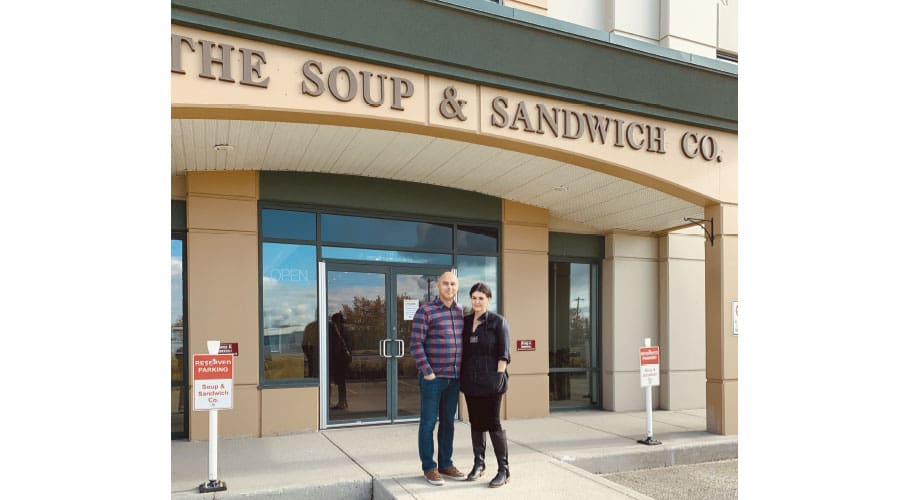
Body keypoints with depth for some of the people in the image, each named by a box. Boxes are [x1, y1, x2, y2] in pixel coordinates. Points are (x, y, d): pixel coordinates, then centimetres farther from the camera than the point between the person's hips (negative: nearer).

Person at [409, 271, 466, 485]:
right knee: (428, 422, 3)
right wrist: (427, 372, -16)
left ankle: (445, 465, 23)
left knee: (448, 422, 13)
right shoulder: (425, 311, -9)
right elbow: (416, 344, -13)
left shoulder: (460, 312, 10)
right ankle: (429, 468, 13)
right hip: (432, 377, -6)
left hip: (453, 378, 6)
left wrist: (462, 371, 10)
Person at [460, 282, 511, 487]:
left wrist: (499, 377, -13)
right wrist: (462, 378, 8)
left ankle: (504, 470, 4)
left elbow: (504, 353, -7)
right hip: (470, 380, 5)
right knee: (476, 422, 11)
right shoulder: (465, 322, 10)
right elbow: (462, 352, 13)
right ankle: (478, 464, 23)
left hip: (490, 380, -5)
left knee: (493, 423, -4)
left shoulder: (498, 321, -4)